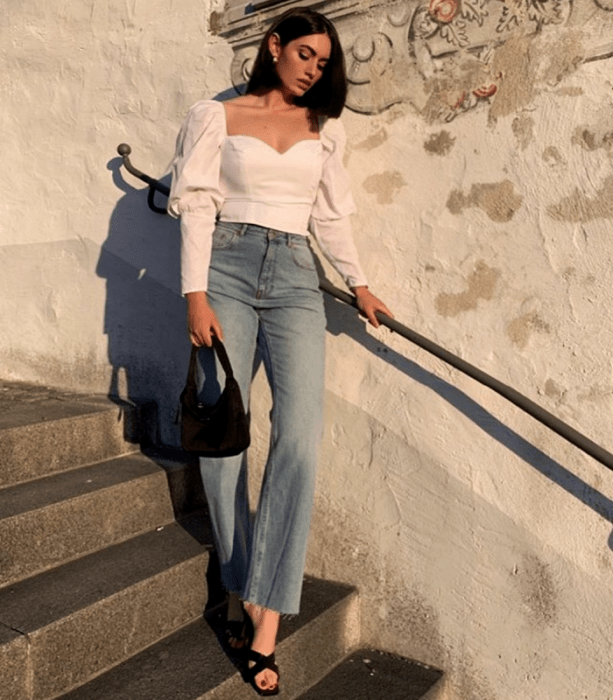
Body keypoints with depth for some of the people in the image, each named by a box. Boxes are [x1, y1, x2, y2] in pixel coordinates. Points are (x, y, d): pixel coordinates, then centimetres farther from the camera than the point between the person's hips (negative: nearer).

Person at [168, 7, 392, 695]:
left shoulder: (325, 129, 19)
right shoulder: (217, 116, 9)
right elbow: (197, 206, 1)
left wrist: (358, 283, 15)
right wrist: (196, 293, -9)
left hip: (295, 281, 2)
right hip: (229, 269, -2)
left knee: (300, 434, -15)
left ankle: (264, 613, -9)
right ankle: (236, 592, 12)